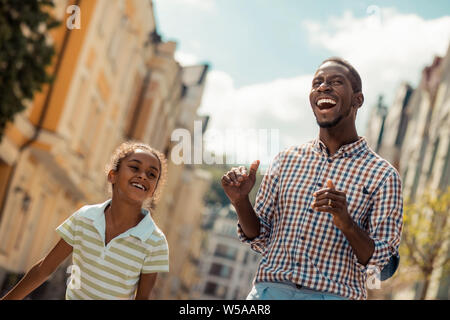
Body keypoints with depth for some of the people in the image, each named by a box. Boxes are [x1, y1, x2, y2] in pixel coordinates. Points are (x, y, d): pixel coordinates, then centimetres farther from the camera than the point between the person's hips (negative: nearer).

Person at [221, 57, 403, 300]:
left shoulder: (381, 175, -1)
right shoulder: (286, 160, 10)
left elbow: (383, 264, -4)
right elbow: (261, 239, 14)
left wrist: (346, 223, -21)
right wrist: (240, 202, -4)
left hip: (334, 294, -3)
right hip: (269, 291, 3)